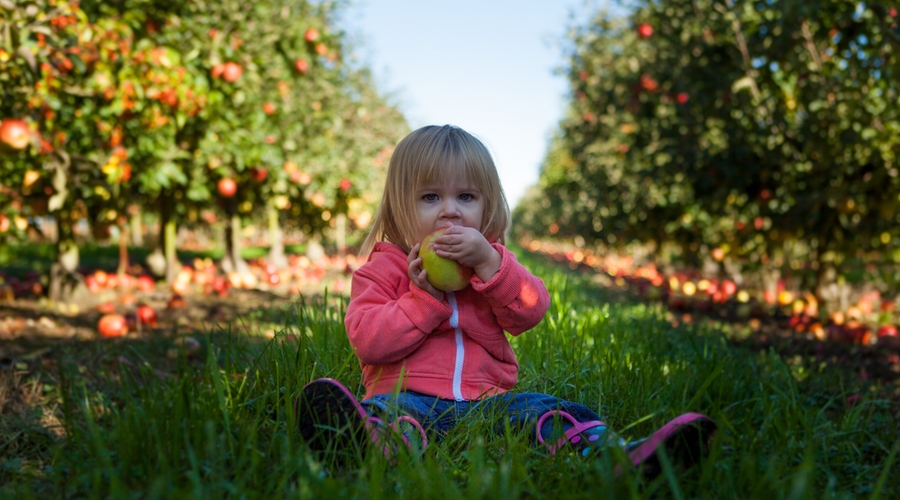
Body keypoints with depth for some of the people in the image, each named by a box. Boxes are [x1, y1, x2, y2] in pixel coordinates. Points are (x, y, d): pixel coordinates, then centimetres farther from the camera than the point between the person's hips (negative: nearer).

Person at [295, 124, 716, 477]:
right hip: (410, 394, -3)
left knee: (555, 411, -21)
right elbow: (367, 342, -5)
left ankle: (625, 458, -44)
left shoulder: (493, 260, 18)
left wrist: (488, 263, -13)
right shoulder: (385, 268, 8)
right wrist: (424, 297, -13)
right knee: (386, 411, -36)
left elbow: (531, 313, 1)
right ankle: (376, 444, -69)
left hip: (485, 399, 4)